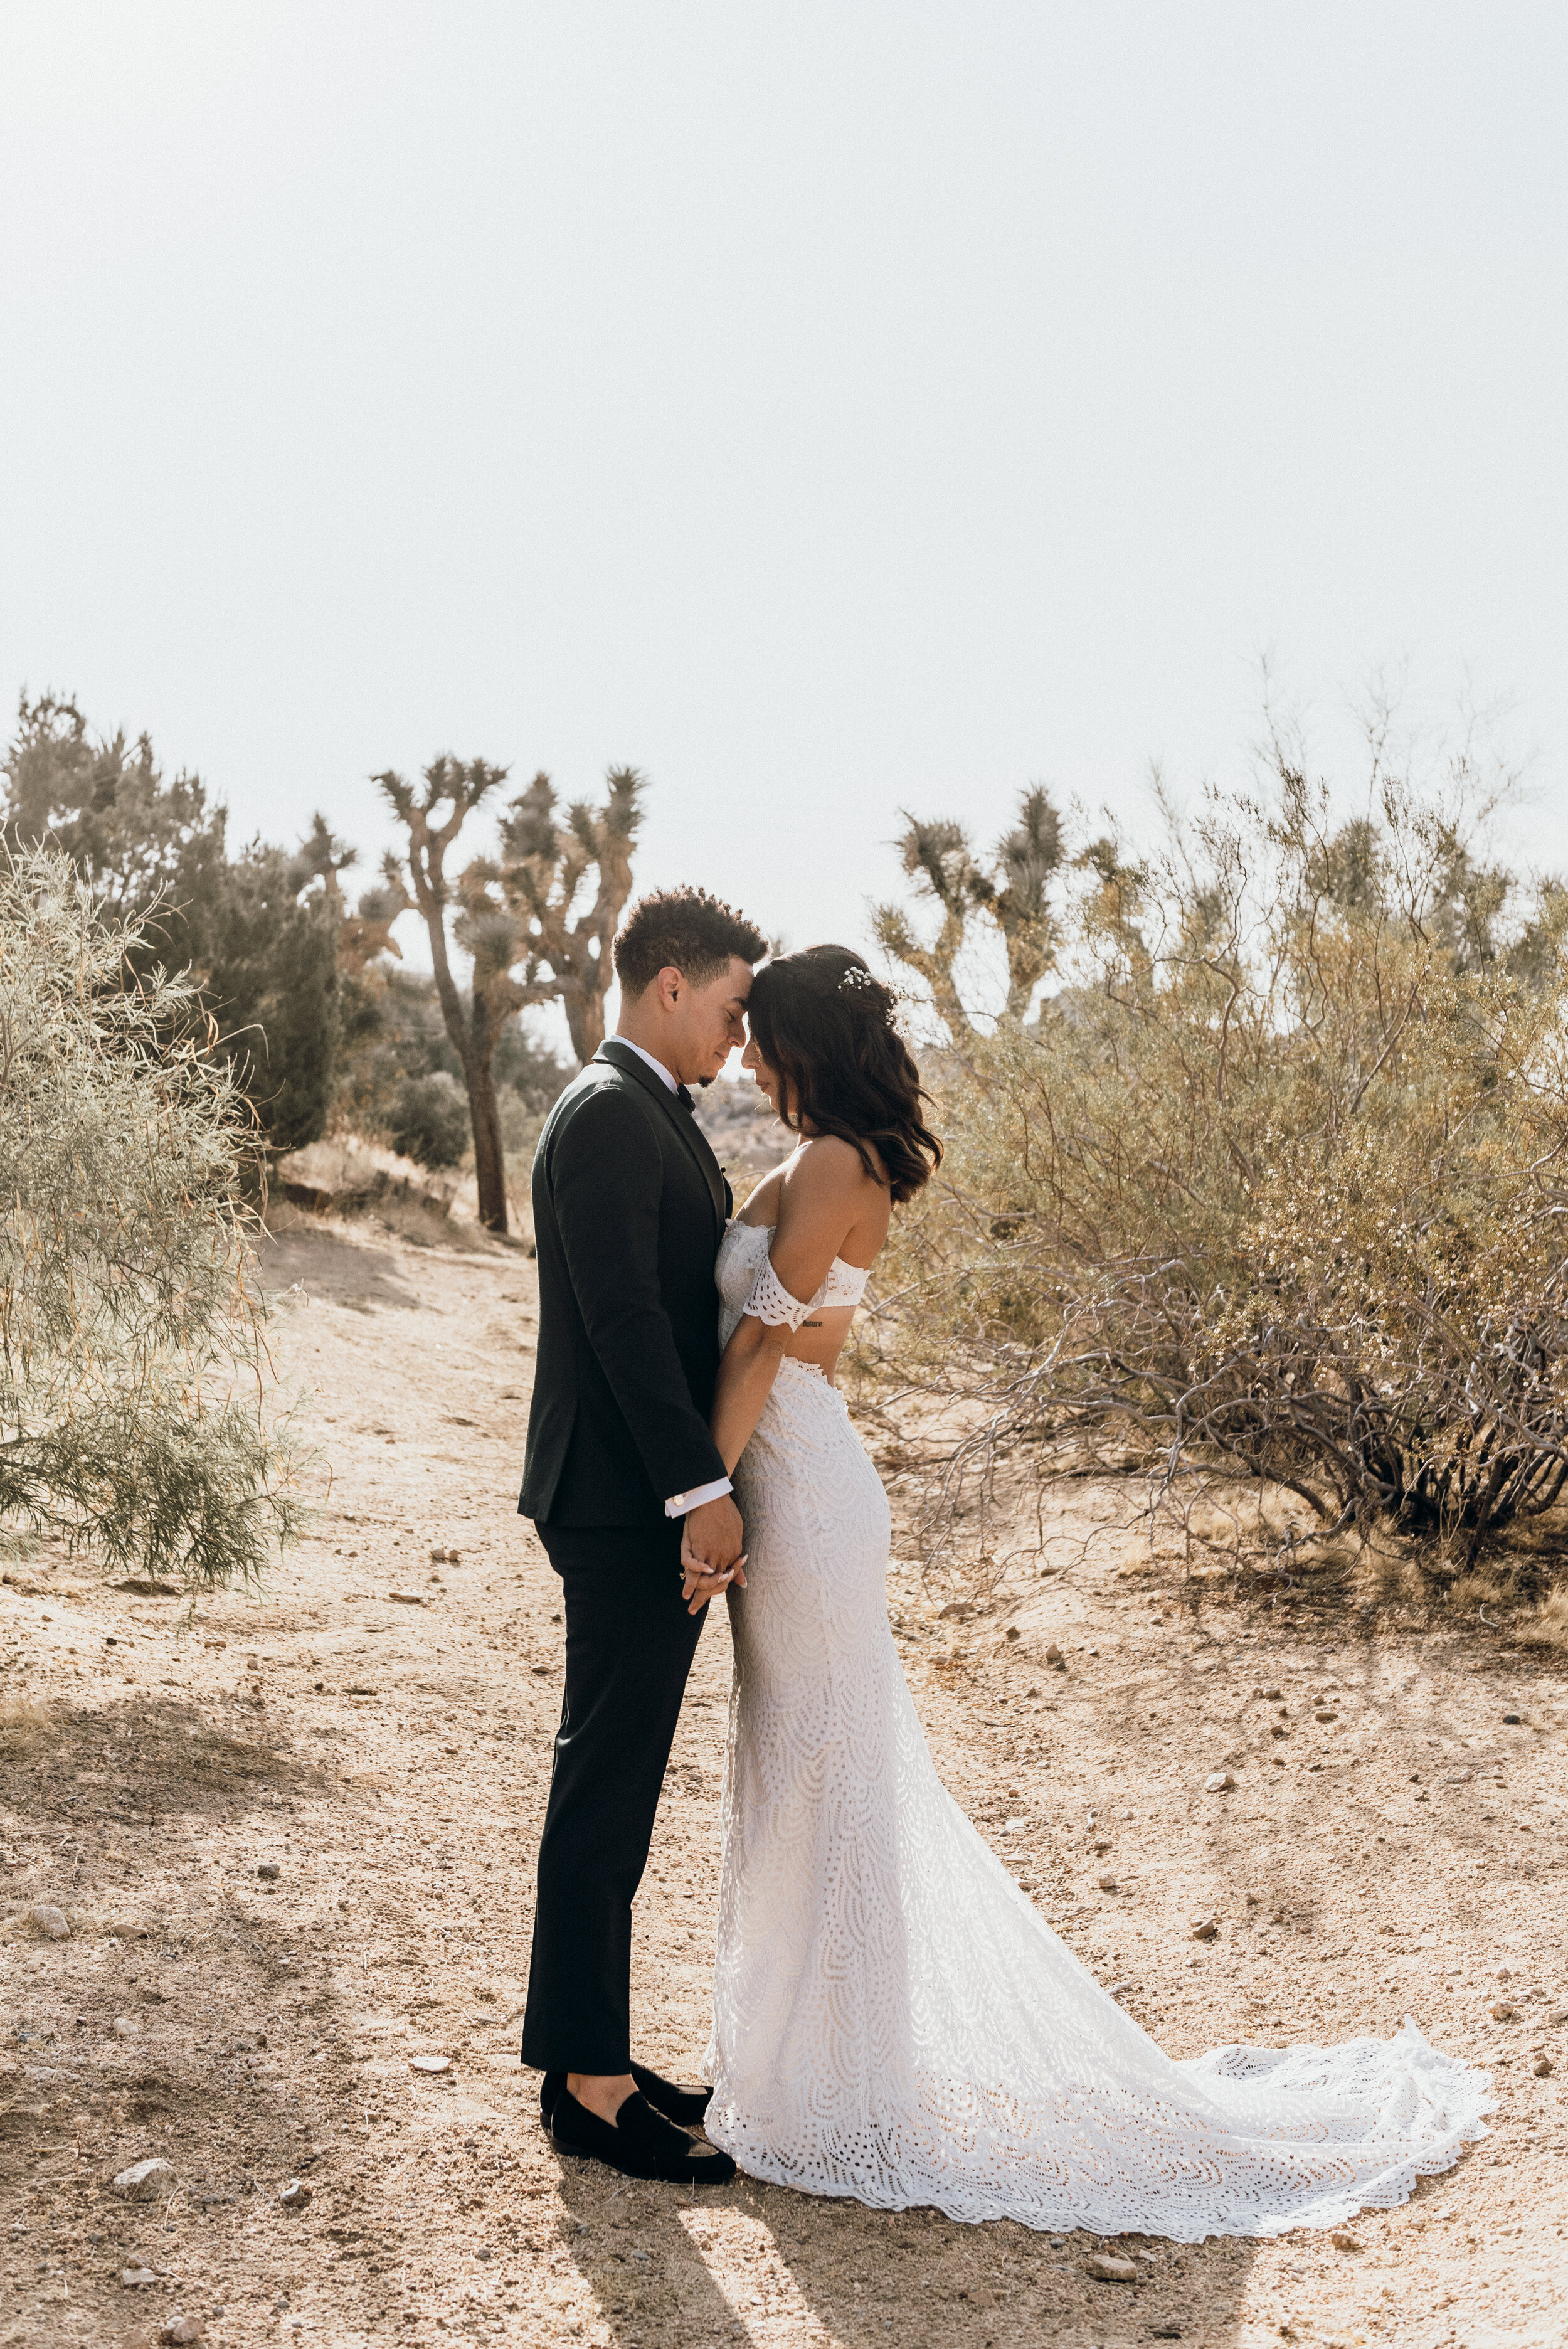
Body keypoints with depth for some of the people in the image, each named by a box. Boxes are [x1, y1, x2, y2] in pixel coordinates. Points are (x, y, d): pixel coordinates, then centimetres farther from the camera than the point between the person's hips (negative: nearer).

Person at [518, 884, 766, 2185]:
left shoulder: (655, 1115, 18)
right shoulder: (607, 1114, -14)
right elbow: (622, 1312, -21)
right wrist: (700, 1489, -22)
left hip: (657, 1504, 10)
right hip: (628, 1507, -10)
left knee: (614, 1789, 15)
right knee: (605, 1796, -2)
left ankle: (592, 2057, 25)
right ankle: (589, 2086, 8)